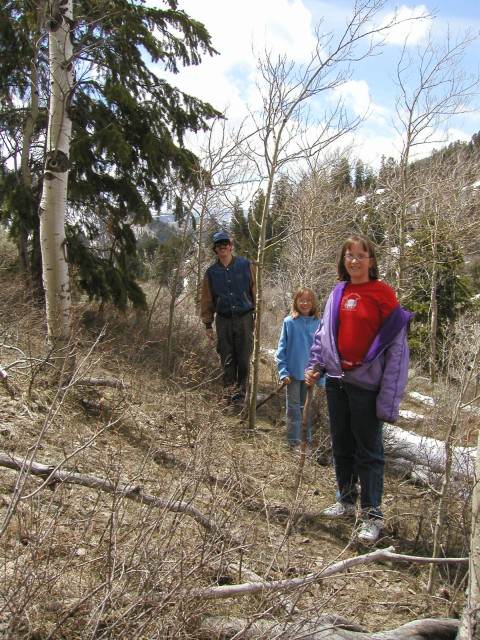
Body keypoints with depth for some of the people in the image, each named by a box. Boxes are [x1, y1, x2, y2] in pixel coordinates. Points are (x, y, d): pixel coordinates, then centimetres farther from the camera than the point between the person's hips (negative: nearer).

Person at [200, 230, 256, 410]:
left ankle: (241, 395, 12)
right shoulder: (211, 272, 5)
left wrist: (257, 316, 2)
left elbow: (255, 291, 3)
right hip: (223, 320, 2)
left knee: (243, 359, 2)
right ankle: (229, 393, 12)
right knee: (227, 360, 4)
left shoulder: (245, 265, 0)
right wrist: (208, 324, 7)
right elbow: (207, 299, 9)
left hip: (244, 319, -1)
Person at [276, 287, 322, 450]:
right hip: (293, 373, -2)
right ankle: (294, 441, 16)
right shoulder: (289, 322, -7)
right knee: (293, 408, 7)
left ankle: (306, 440, 27)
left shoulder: (318, 323, -3)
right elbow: (282, 348, -4)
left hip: (310, 374, 2)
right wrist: (283, 371, -9)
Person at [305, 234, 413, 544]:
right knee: (342, 445, 17)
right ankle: (346, 500, 34)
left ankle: (372, 515, 15)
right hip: (337, 380, 6)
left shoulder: (383, 294, -11)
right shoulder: (338, 293, 5)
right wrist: (315, 364, 3)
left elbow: (397, 345, -12)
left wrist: (389, 396, -16)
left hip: (366, 384, -6)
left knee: (369, 450, 3)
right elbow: (324, 332, 16)